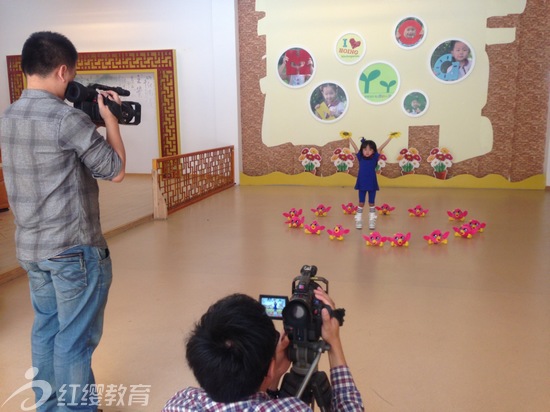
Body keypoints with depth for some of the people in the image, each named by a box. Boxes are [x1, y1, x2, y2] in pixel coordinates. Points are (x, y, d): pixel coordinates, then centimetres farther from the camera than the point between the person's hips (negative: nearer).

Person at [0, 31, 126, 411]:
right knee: (75, 339, 5)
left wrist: (91, 119, 12)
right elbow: (116, 171, -10)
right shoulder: (68, 118, -19)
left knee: (46, 329, 19)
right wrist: (110, 118, -1)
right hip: (75, 248, -8)